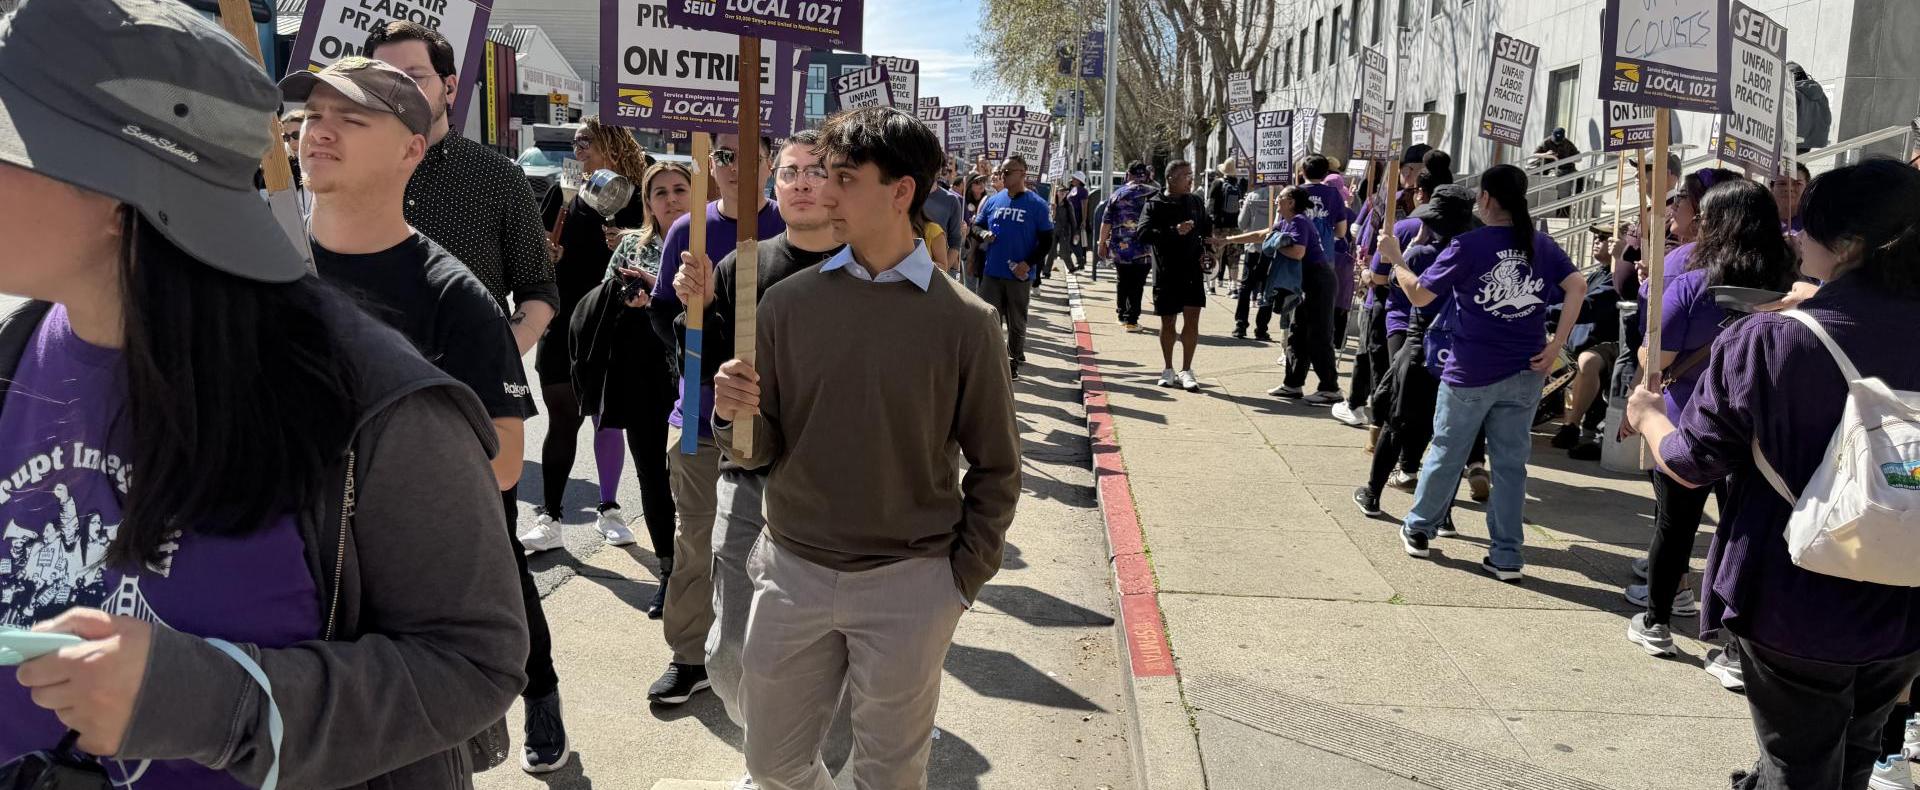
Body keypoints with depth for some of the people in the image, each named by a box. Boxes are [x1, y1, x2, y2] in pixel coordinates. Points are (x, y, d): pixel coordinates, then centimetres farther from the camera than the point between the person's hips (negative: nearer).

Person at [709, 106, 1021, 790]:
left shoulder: (964, 321, -8)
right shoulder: (789, 302, -2)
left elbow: (995, 470, 0)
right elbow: (760, 451, 2)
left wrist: (961, 581, -2)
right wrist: (736, 417, -19)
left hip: (908, 585, -2)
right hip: (792, 572, 3)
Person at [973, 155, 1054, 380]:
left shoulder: (1036, 204, -4)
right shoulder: (992, 200, 7)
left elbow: (1047, 241, -3)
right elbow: (976, 226, 16)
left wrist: (1028, 263, -14)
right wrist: (983, 233, -8)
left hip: (1020, 275, -3)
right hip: (992, 272, 3)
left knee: (1017, 322, 8)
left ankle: (1014, 362, 20)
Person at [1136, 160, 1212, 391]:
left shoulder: (1196, 202, 10)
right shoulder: (1155, 205, -5)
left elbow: (1206, 227, 27)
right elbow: (1143, 234, -18)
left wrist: (1208, 242, 8)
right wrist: (1174, 231, -25)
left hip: (1192, 270, 3)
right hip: (1166, 273, -3)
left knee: (1192, 319, -4)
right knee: (1168, 322, 8)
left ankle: (1186, 371, 4)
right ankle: (1168, 370, 23)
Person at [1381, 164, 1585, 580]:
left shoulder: (1468, 245, -10)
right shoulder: (1542, 244, 3)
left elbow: (1419, 295, -8)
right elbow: (1577, 286, -5)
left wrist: (1394, 257, 6)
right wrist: (1556, 345, -4)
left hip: (1470, 373, -3)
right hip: (1524, 374, 3)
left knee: (1446, 453, 13)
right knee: (1511, 462, 8)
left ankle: (1418, 529, 28)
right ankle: (1507, 556, 12)